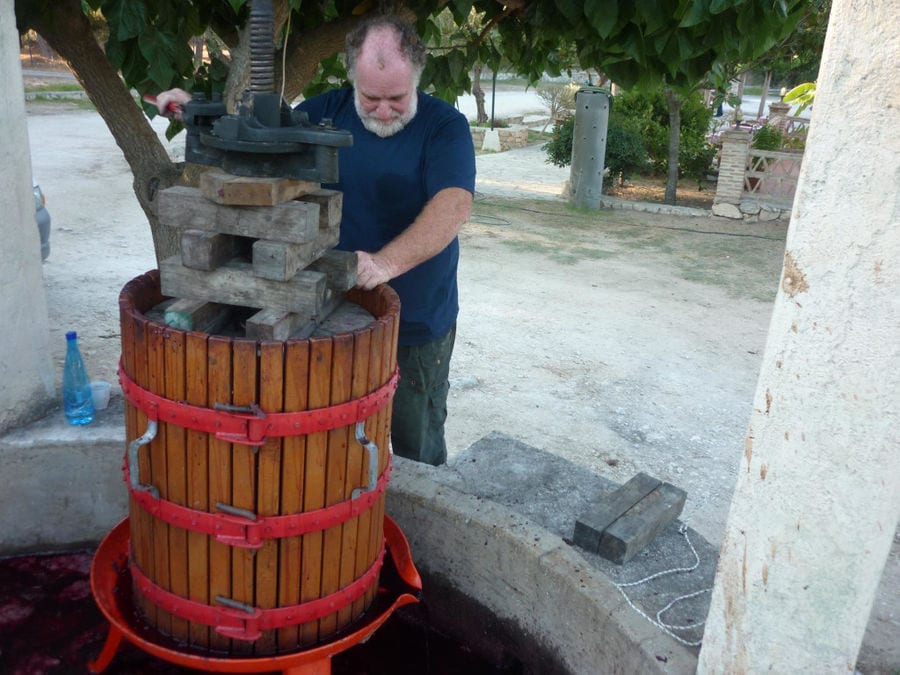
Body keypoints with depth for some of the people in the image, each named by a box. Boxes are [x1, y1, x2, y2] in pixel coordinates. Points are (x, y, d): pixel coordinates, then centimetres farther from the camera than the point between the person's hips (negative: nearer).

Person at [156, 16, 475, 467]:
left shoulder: (444, 125, -12)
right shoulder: (328, 110, 2)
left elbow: (454, 204, -28)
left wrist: (386, 263, -41)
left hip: (417, 326, -3)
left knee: (418, 449, 13)